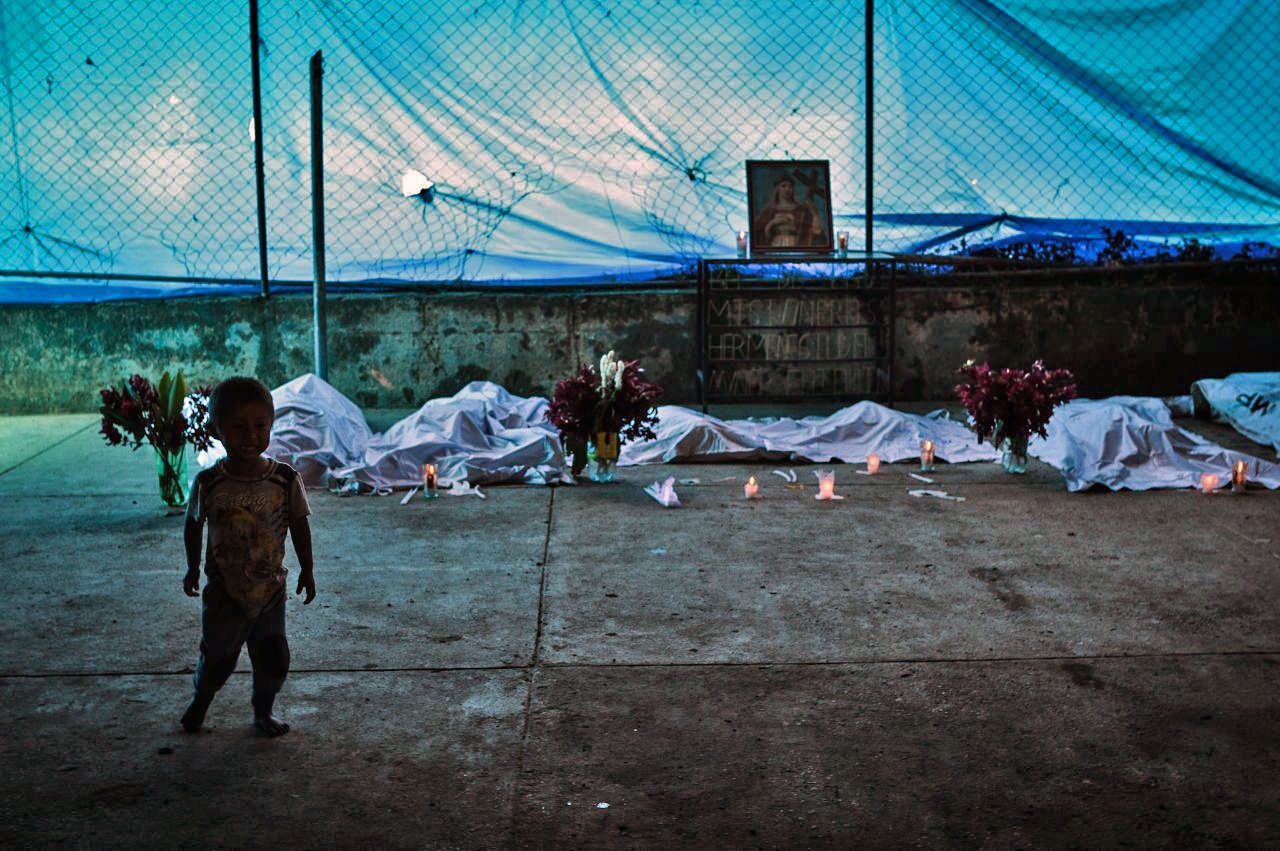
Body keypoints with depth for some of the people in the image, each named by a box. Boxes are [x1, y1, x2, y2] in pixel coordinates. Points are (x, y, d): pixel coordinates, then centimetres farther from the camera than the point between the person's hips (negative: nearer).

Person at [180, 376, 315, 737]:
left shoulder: (286, 480, -13)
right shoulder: (208, 483, -14)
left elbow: (299, 525, -1)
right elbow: (193, 524, 4)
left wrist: (307, 570, 5)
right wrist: (193, 568, 10)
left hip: (270, 589, 1)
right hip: (223, 592, -1)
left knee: (274, 659, 9)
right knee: (217, 659, 11)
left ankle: (262, 712, 34)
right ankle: (200, 701, 43)